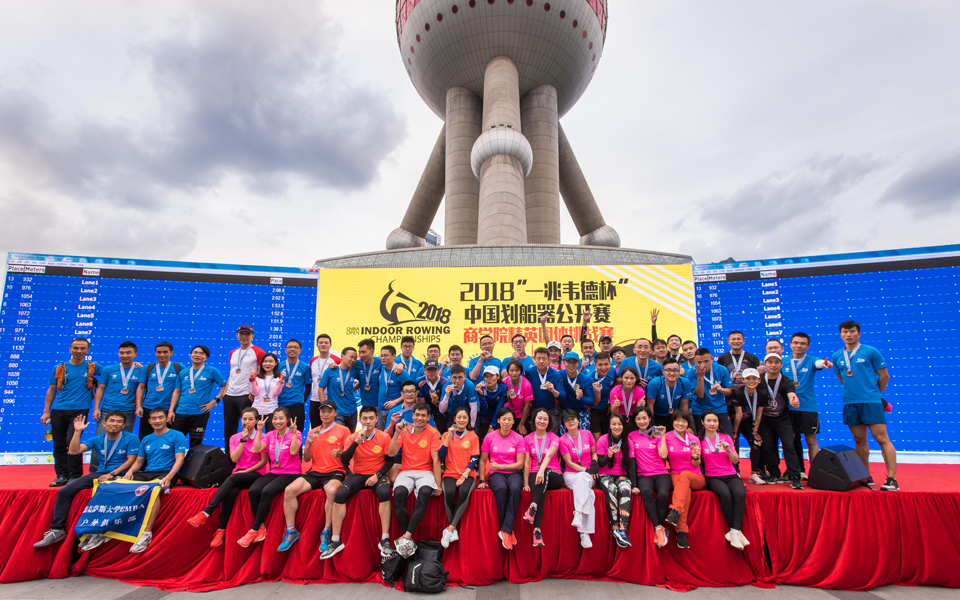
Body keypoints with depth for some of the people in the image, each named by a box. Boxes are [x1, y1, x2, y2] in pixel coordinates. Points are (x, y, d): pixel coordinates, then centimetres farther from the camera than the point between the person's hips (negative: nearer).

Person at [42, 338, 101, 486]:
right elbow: (51, 391, 13)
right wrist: (46, 411, 8)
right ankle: (62, 476, 17)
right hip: (58, 411, 3)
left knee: (72, 442, -11)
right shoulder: (59, 368, 10)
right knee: (59, 445, 5)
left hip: (79, 410, -3)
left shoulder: (92, 367, 6)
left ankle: (75, 476, -2)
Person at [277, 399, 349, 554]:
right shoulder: (313, 432, 18)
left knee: (331, 491, -37)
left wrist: (340, 454, -23)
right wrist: (309, 445, -2)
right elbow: (306, 459, 17)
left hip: (335, 472, -5)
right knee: (289, 490, -18)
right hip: (315, 472, 5)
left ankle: (327, 532, -21)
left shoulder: (343, 430, 4)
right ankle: (291, 531, -7)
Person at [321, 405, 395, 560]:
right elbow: (344, 461, -10)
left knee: (384, 493, -33)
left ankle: (385, 539, -24)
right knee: (339, 494, -23)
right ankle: (336, 541, -13)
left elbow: (390, 460, 2)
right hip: (358, 475, 2)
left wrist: (377, 475, -13)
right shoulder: (352, 438, 1)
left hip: (378, 475, -2)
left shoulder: (384, 437, -2)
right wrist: (357, 441, -19)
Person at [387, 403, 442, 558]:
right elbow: (391, 453, -2)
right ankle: (407, 537, -21)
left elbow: (436, 459, -4)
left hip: (425, 472, -1)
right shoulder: (404, 431, 7)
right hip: (406, 472, 2)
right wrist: (397, 433, -14)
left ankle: (406, 536, -29)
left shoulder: (433, 433, 1)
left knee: (425, 493, -34)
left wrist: (438, 484, -10)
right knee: (399, 493, -30)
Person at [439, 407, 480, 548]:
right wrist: (449, 436, -9)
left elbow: (474, 459, 2)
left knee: (464, 492, -34)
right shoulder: (446, 435, 12)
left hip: (468, 474, -1)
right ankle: (454, 530, -20)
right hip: (450, 473, 1)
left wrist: (464, 476, -11)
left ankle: (450, 528, -28)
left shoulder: (473, 437, 9)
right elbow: (441, 454, -3)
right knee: (449, 492, -32)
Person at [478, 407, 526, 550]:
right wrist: (482, 480, 1)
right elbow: (483, 460, 11)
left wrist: (499, 466, -10)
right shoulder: (490, 437, 5)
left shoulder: (518, 439, 3)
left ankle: (506, 530, -29)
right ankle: (509, 531, -22)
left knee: (515, 489, -35)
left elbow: (520, 464, -1)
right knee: (501, 489, -35)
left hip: (513, 473, 0)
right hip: (495, 474, 0)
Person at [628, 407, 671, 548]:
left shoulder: (657, 434, 9)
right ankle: (658, 528, -27)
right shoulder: (632, 436, 11)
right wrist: (634, 485, -6)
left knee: (663, 494, -32)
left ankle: (659, 528, -15)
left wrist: (662, 436, -11)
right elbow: (632, 460, 3)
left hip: (661, 473, 0)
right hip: (643, 475, 0)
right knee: (646, 491, -35)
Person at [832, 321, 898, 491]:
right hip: (850, 403, 4)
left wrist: (874, 394, 12)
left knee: (882, 439, -6)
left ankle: (892, 479, -3)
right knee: (860, 440, 10)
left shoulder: (871, 352, -2)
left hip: (871, 401, -4)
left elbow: (884, 376, 4)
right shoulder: (837, 356, 9)